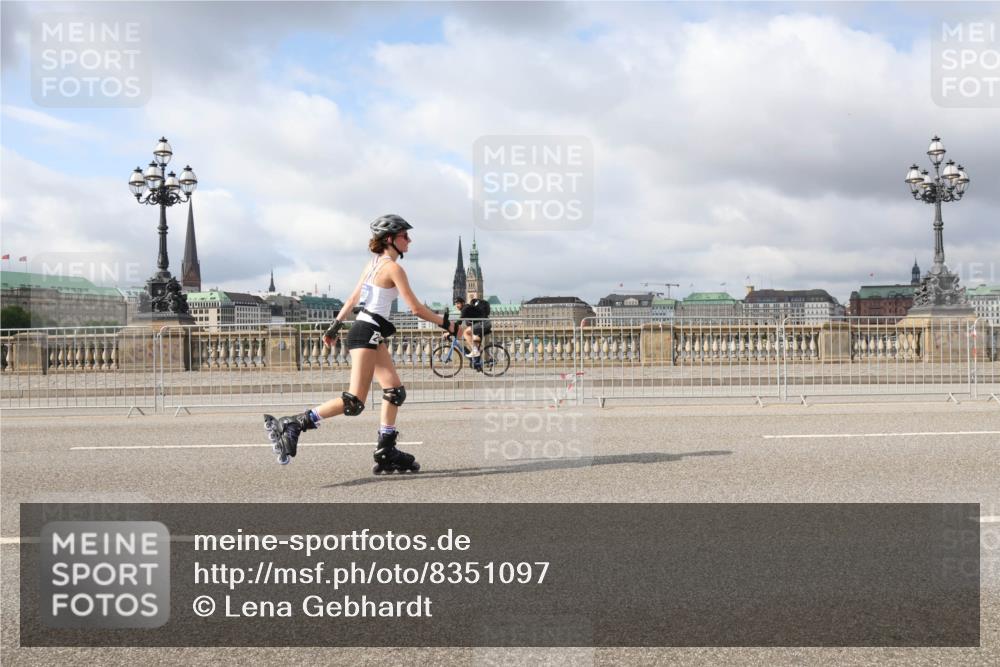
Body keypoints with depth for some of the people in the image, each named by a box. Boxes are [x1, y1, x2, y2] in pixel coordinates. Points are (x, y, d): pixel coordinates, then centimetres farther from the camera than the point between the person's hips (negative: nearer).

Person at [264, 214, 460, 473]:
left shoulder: (373, 264, 15)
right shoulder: (393, 268, -12)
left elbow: (352, 299, 20)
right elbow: (416, 308, -14)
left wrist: (335, 327, 27)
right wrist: (448, 326, -6)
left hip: (371, 334, 10)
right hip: (367, 333, -10)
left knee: (395, 391, 10)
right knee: (354, 403, -12)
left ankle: (386, 453, 12)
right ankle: (291, 425, -14)